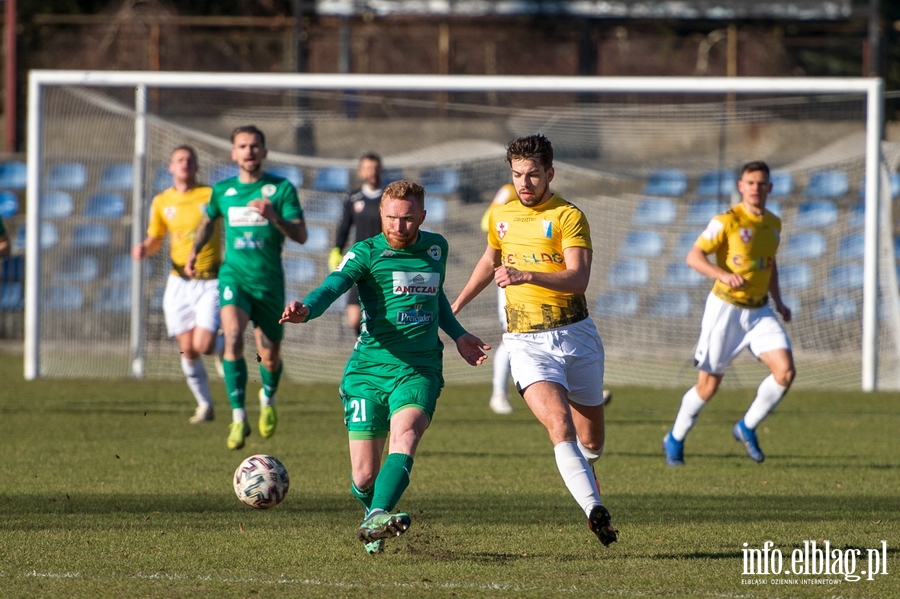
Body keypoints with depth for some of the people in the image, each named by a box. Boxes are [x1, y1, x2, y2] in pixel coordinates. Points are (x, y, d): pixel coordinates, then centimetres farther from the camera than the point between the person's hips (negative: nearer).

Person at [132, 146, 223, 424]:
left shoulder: (212, 196, -5)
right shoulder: (162, 202, 6)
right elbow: (154, 241, 17)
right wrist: (143, 249, -6)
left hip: (210, 282, -3)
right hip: (179, 283, 3)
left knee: (202, 345, -16)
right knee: (187, 350, 0)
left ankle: (225, 346, 19)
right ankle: (204, 405, 17)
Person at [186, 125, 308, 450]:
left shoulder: (281, 189, -2)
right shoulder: (222, 190, 7)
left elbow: (301, 235, -8)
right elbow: (208, 220, 27)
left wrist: (274, 217, -25)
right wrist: (194, 250, 10)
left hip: (269, 280, 0)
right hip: (234, 274, 0)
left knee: (270, 358, 9)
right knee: (233, 336, -27)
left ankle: (268, 398, 45)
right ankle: (239, 417, -25)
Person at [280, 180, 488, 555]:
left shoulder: (436, 248, 11)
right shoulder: (366, 253, -3)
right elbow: (333, 286, -22)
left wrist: (457, 335, 31)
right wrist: (305, 309, -42)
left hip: (419, 371, 2)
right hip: (369, 369, -2)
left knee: (405, 435, -30)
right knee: (364, 476, -1)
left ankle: (378, 518, -45)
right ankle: (373, 510, 33)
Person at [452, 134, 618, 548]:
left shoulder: (568, 217, -7)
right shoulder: (501, 216, 8)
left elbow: (578, 278, -21)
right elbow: (491, 260, 30)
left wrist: (526, 275, -35)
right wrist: (456, 304, 34)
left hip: (576, 335, -1)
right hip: (527, 342, 1)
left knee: (591, 439, 12)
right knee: (560, 424, -24)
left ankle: (583, 469, 49)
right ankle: (594, 510, -34)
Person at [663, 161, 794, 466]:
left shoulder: (773, 224, 8)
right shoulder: (727, 221, -12)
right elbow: (693, 257, -16)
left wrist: (778, 301, 15)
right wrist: (723, 275, -31)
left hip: (759, 311, 5)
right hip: (725, 309, -5)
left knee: (785, 371, -13)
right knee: (708, 386, 1)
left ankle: (747, 428, 7)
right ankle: (675, 439, 24)